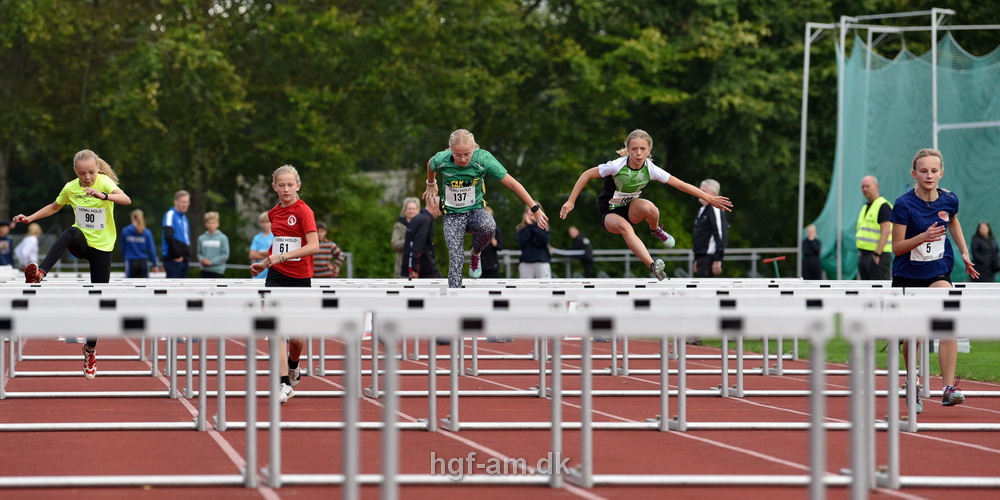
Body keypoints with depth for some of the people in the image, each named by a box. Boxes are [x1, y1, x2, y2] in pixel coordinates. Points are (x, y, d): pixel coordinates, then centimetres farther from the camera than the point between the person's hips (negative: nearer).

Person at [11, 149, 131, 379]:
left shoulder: (105, 182, -15)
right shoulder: (71, 188, -4)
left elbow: (126, 199, -35)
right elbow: (54, 207, 18)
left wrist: (103, 195, -53)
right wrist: (30, 218, 7)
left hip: (102, 247, -1)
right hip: (81, 242, 1)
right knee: (70, 233, -38)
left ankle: (90, 350, 22)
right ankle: (39, 273, -57)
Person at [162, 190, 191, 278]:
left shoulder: (184, 218, 18)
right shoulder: (170, 215, -8)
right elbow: (168, 236, -20)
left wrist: (188, 256, 8)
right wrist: (177, 255, -18)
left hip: (184, 259, 8)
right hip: (173, 260, -8)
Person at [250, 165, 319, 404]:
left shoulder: (303, 211, -10)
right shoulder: (274, 213, 8)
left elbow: (314, 245, -21)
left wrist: (283, 256, -27)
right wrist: (264, 264, 16)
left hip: (300, 279, -4)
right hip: (276, 277, 4)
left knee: (297, 337, 4)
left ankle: (293, 367, 38)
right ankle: (284, 384, -15)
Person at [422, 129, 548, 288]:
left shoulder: (483, 159, -21)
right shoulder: (441, 160, -17)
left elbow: (512, 184, -17)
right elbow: (431, 164, 10)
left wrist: (535, 209, -18)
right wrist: (431, 184, 29)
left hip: (475, 210, -1)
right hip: (452, 215, 1)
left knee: (488, 226, -34)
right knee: (456, 258, -16)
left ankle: (476, 254, -2)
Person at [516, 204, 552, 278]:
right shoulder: (522, 228, 7)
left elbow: (546, 239, -13)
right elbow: (521, 240, -10)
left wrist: (533, 225, -11)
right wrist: (529, 225, -9)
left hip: (542, 261, -2)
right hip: (526, 262, 2)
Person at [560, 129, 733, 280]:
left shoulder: (651, 169, -16)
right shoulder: (617, 166, -24)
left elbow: (681, 185, -8)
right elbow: (587, 174, -13)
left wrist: (709, 198, -7)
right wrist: (571, 202, -15)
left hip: (631, 209, 3)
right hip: (609, 213, -2)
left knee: (649, 208, -33)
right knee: (624, 227, -38)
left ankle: (655, 230, 5)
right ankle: (653, 266, -52)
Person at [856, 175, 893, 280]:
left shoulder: (883, 206, -10)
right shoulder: (865, 207, 19)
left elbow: (886, 231, -18)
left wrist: (877, 254, -23)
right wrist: (860, 252, 17)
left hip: (878, 256, -10)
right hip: (864, 255, 10)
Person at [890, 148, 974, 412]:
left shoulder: (949, 200, -5)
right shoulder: (904, 205, -17)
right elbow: (897, 247, -16)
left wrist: (964, 252, 15)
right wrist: (923, 237, -32)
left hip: (938, 273, 2)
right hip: (907, 274, -2)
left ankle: (949, 388, -25)